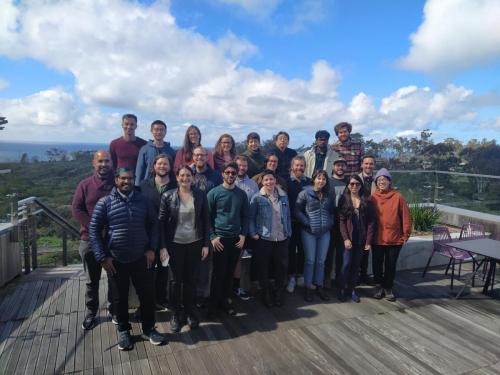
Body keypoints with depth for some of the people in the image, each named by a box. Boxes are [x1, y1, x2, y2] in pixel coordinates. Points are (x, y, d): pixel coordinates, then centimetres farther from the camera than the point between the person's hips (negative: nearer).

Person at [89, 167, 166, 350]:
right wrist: (102, 257, -10)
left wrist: (151, 248, -1)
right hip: (116, 260, -1)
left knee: (147, 295, 9)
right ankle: (123, 330, 35)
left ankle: (149, 329, 30)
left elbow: (152, 225, 8)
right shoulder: (105, 202, -6)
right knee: (120, 298, 14)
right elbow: (93, 230, -5)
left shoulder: (142, 201, 2)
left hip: (141, 258, 2)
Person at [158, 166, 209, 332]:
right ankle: (176, 313, 29)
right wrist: (163, 246, -9)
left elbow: (206, 221, 1)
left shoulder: (200, 195, -3)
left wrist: (206, 244, -1)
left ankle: (190, 311, 31)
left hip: (195, 244, 1)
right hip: (175, 244, -1)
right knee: (177, 280, 10)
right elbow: (161, 222, -4)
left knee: (191, 279, 12)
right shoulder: (168, 196, -6)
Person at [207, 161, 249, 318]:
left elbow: (245, 216, 9)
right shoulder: (214, 193, -6)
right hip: (220, 239, -3)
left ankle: (226, 300, 27)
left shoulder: (242, 194, 4)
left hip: (236, 239, 3)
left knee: (230, 272, 11)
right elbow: (208, 217, -4)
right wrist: (212, 236, -11)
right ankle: (214, 303, 18)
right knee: (218, 272, 2)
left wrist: (243, 235, 0)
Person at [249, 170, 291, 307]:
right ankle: (266, 295, 28)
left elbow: (288, 216, 10)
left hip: (282, 239, 3)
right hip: (263, 239, -3)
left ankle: (278, 294, 31)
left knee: (282, 266, 8)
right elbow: (251, 217, -5)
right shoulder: (257, 197, -5)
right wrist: (253, 233, -12)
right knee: (263, 268, 8)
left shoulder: (284, 196, 6)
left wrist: (289, 232, 7)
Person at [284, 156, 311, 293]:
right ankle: (291, 277, 17)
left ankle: (300, 275, 26)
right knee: (291, 249, 6)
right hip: (291, 222, -2)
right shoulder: (286, 182, -2)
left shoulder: (310, 182, 7)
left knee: (303, 249, 11)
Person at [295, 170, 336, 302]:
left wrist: (330, 222, 3)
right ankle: (308, 288, 15)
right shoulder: (305, 193, -6)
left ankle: (319, 286, 24)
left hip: (325, 232, 4)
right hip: (309, 232, -4)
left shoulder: (329, 195, 8)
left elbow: (332, 211, 17)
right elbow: (297, 211, -6)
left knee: (321, 261, 10)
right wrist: (307, 223, -11)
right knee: (310, 260, 2)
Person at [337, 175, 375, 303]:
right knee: (346, 264, -4)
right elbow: (341, 221, -3)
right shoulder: (344, 200, 0)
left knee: (356, 265, 8)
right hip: (348, 238, -1)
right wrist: (345, 238, -12)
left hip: (361, 239, 1)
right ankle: (343, 289, 12)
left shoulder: (367, 200, 2)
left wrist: (368, 241, -6)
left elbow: (371, 222, -1)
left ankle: (351, 289, 21)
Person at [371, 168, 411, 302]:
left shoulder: (398, 197, -5)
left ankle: (388, 288, 28)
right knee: (377, 264, 12)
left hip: (394, 238, -1)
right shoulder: (373, 198, -3)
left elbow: (405, 216, -3)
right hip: (377, 239, 1)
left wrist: (406, 234, -4)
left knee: (391, 265, 11)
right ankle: (378, 286, 29)